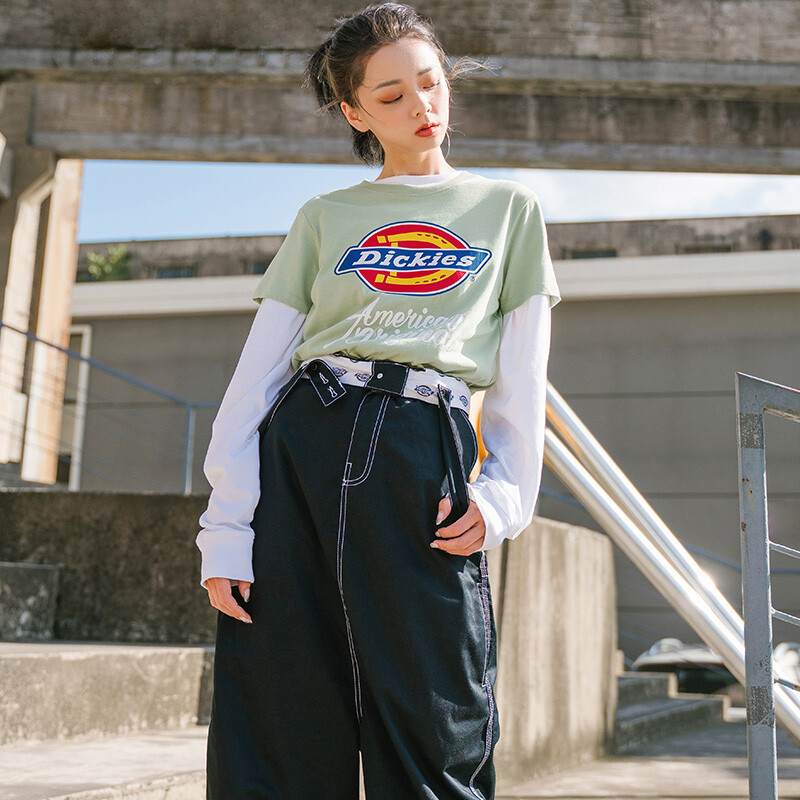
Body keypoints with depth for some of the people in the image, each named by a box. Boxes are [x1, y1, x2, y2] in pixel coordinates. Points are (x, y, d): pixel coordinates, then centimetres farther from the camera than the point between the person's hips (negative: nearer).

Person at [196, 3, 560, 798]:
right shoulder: (324, 218, 17)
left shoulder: (509, 207, 19)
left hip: (423, 460, -1)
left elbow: (522, 374, 13)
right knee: (275, 732, 1)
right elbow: (256, 372, 10)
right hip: (297, 444, 1)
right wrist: (225, 522, -1)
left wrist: (503, 493, -3)